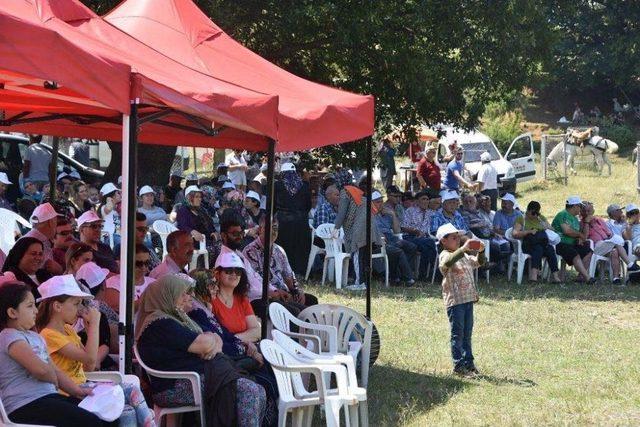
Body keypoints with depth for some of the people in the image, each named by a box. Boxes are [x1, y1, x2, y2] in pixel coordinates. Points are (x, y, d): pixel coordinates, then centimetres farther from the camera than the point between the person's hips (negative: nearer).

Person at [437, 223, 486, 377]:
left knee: (467, 333, 13)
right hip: (454, 300, -8)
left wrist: (480, 251, 4)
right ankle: (459, 365, 1)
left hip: (468, 299, 8)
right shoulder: (445, 255, -10)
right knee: (457, 334, -3)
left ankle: (468, 362, 20)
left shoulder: (465, 256, 16)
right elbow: (448, 262, -33)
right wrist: (463, 248, -37)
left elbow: (479, 262, 24)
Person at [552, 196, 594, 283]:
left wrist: (580, 239, -2)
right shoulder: (563, 214, -9)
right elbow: (567, 231, -21)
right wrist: (580, 235, -7)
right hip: (560, 244, -10)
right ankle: (587, 278, -38)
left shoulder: (575, 218, 21)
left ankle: (581, 276, -11)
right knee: (575, 255, -31)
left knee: (588, 252, -6)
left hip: (571, 244, 10)